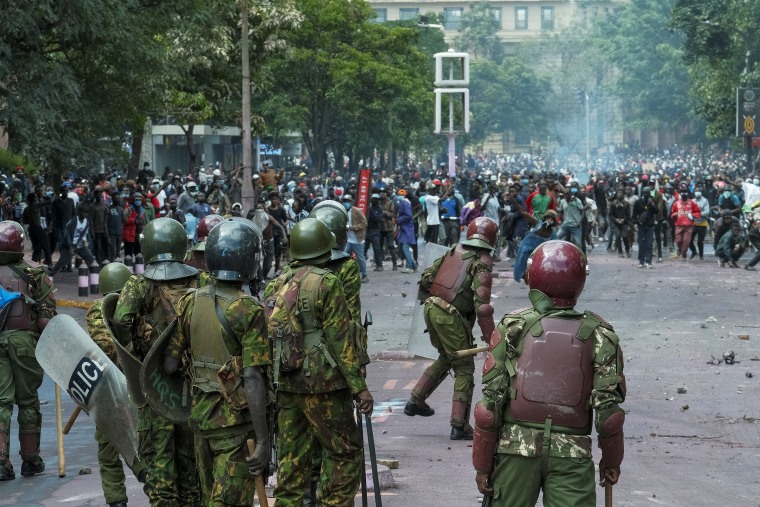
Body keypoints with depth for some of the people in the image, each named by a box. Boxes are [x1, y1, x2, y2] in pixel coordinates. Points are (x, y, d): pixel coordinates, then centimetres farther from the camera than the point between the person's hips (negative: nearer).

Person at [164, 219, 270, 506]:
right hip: (237, 422, -6)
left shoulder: (190, 303, 0)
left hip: (200, 417, 6)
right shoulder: (249, 311, -17)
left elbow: (171, 366, 3)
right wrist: (263, 440, -18)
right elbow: (253, 380, -21)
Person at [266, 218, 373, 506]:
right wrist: (359, 386, -11)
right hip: (322, 385, -6)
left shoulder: (278, 284, 9)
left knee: (291, 459, 10)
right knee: (345, 452, 4)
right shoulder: (328, 283, -9)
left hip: (286, 384, 6)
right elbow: (339, 340, -13)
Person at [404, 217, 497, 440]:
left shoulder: (454, 251, 9)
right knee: (464, 369, 5)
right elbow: (482, 305, -17)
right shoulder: (482, 263, -9)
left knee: (445, 358, 27)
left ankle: (416, 400, 27)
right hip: (451, 318, -7)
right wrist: (490, 338, -12)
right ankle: (459, 425, 3)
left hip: (431, 310, 7)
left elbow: (426, 278, 13)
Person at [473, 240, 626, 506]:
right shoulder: (599, 335, 0)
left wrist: (482, 464, 3)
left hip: (516, 447, 0)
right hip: (572, 453, 0)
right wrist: (611, 460, 13)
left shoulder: (512, 327, -2)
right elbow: (608, 405, -2)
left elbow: (491, 399, -4)